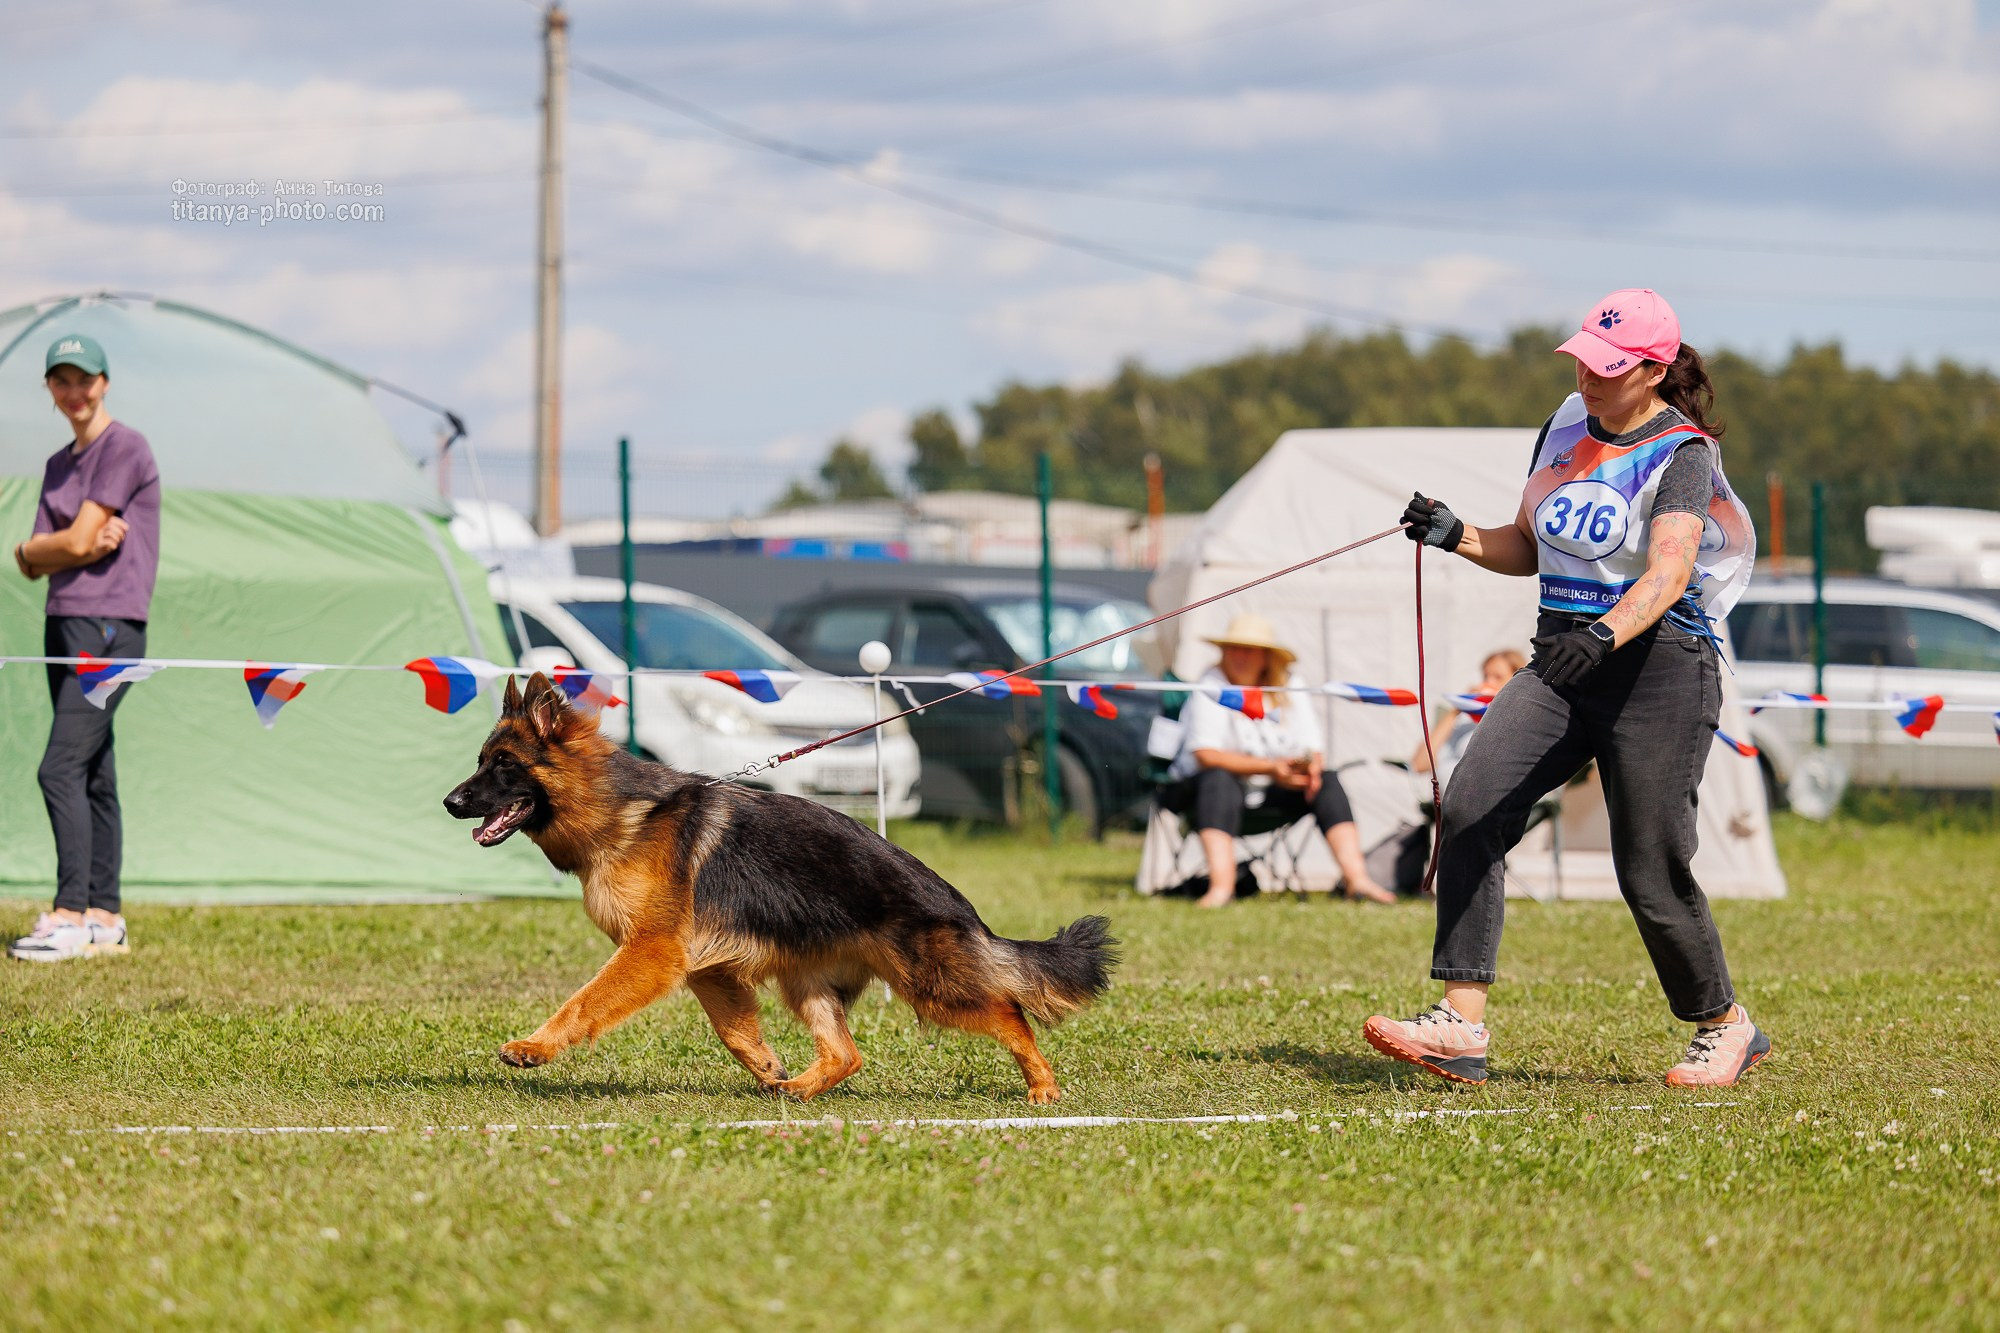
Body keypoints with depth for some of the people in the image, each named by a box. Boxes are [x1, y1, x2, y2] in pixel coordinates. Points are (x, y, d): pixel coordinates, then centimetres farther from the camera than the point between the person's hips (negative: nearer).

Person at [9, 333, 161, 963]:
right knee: (92, 775, 8)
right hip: (65, 622, 9)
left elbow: (78, 541, -13)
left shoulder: (124, 448, -8)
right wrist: (75, 546, -8)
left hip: (111, 624, -9)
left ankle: (72, 916, -17)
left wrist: (35, 547, 6)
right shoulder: (59, 464, 19)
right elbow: (32, 562, 11)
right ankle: (105, 917, 10)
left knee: (61, 768, -16)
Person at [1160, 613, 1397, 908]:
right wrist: (1271, 768, -29)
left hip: (1270, 795, 5)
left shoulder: (1291, 691, 3)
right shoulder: (1210, 690, -11)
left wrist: (1312, 767, -27)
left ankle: (1356, 878, -27)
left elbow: (1311, 750, 0)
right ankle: (1221, 886, -51)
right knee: (1218, 779, -37)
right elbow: (1206, 755, -22)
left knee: (1327, 781, -16)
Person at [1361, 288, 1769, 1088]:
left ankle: (1726, 1028, 22)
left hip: (1657, 662, -6)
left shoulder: (1682, 454, -10)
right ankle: (1461, 1025, -19)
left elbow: (1668, 573, -25)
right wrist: (1456, 536, 0)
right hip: (1562, 664, 6)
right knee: (1472, 805, -15)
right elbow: (1527, 550, 20)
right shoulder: (1566, 427, 11)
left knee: (1651, 874, -3)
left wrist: (1604, 633, -43)